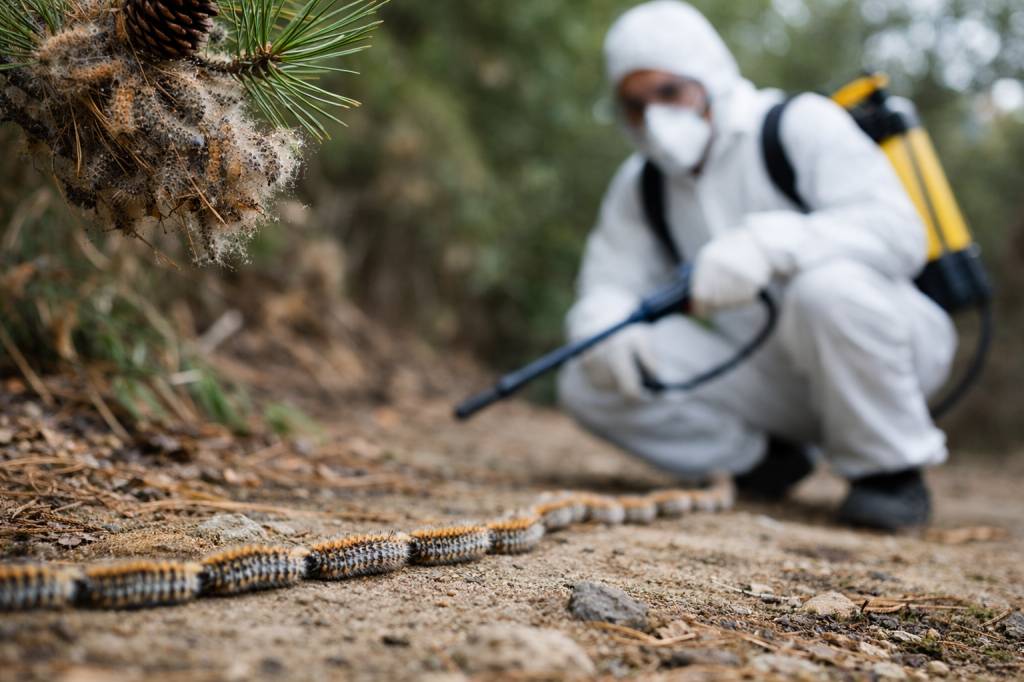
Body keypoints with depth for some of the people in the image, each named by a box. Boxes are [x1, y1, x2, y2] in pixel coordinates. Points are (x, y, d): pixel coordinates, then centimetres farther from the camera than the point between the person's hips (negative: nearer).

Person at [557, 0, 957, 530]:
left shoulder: (801, 124, -11)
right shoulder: (639, 185, 7)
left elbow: (898, 231, -23)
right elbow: (607, 285, 2)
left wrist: (768, 242, -38)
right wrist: (605, 329, -23)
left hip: (887, 344, -4)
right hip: (770, 379, 5)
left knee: (828, 286, -39)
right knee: (588, 383, -13)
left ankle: (891, 468, -14)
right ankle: (767, 460, 3)